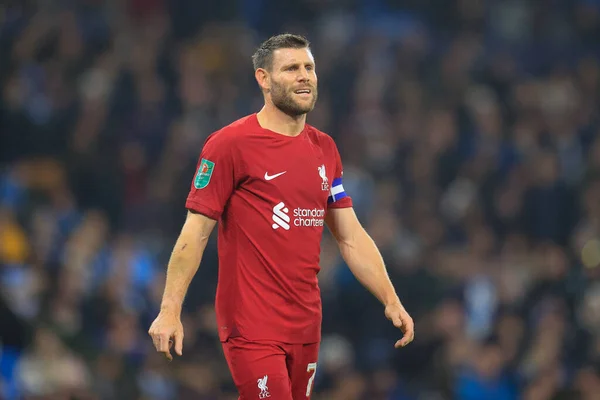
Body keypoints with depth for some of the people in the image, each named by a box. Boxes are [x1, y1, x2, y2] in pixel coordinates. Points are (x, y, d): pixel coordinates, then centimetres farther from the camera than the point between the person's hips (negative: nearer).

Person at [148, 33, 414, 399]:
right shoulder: (230, 144, -6)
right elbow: (196, 232, -8)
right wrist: (170, 310, -14)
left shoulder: (324, 149, 13)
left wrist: (391, 300, 7)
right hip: (253, 325, -6)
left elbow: (351, 237, 16)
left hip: (306, 327, 6)